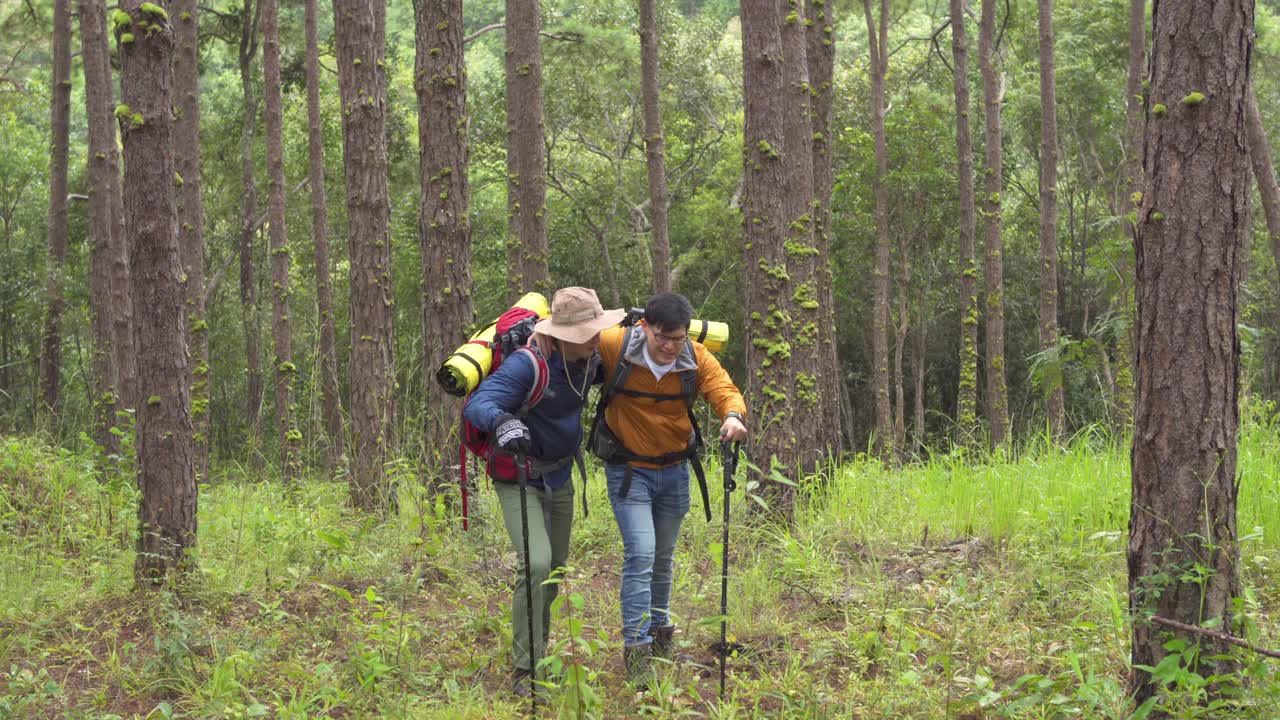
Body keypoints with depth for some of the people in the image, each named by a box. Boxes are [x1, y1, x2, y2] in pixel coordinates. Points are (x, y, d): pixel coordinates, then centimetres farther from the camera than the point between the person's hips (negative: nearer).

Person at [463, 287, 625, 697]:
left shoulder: (589, 359, -6)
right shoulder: (527, 364, -29)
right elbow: (477, 404, -37)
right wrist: (502, 420, -60)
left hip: (560, 475, 8)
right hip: (520, 478, -8)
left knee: (555, 566, 15)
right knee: (536, 563, -22)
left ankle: (538, 651, 34)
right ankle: (525, 670, -14)